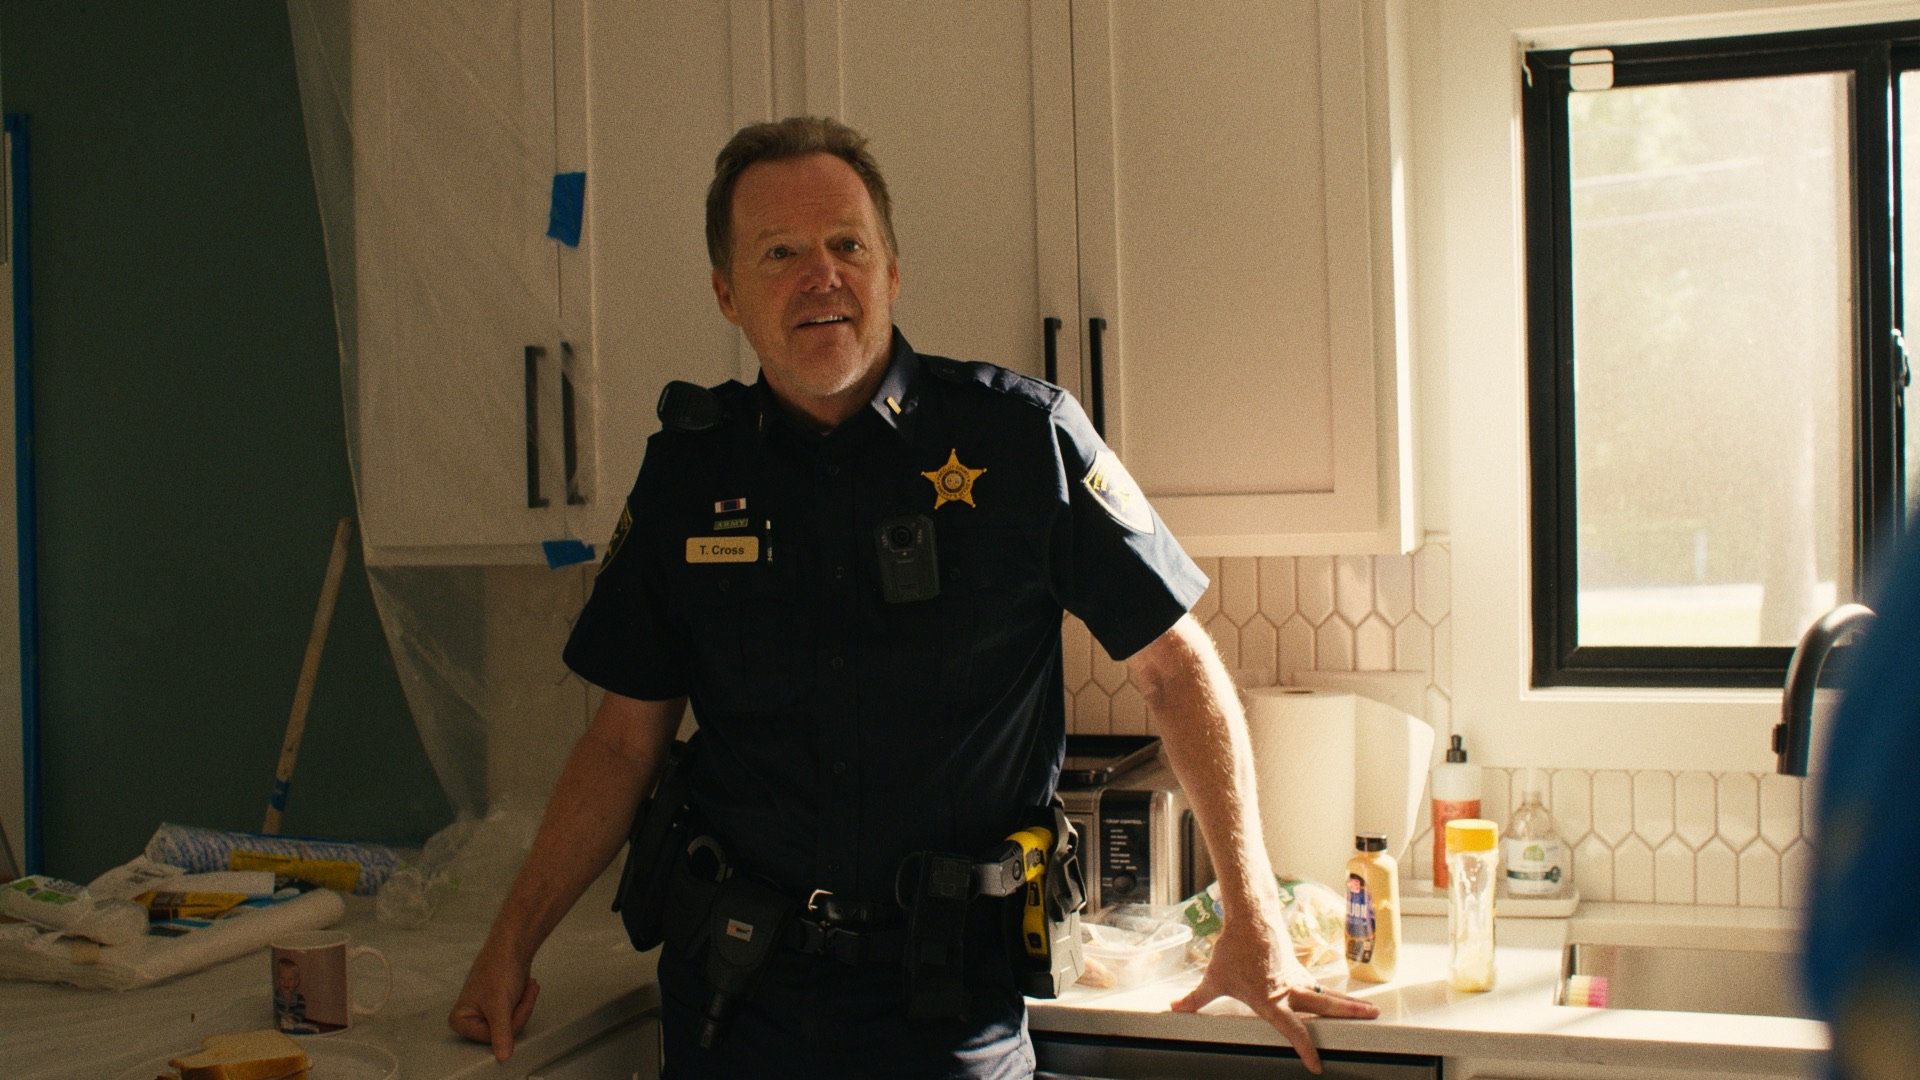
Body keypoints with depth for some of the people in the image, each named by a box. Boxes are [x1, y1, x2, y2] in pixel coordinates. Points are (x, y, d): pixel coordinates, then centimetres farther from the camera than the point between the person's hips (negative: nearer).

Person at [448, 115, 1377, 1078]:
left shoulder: (1020, 436, -8)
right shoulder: (685, 467, 1)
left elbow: (1175, 669, -4)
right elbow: (626, 741, 8)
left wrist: (1254, 923, -7)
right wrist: (511, 942, 3)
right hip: (732, 991, 3)